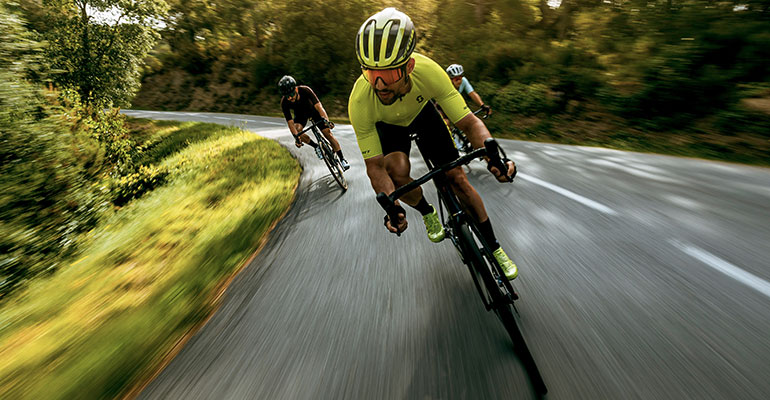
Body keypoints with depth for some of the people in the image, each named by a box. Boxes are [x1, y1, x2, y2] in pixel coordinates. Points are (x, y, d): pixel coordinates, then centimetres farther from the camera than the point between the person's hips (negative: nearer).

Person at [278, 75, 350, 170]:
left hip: (314, 109, -2)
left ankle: (342, 159, 0)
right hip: (300, 113, 2)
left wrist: (326, 120, -58)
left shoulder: (305, 90, -36)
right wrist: (296, 136, -42)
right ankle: (316, 146, -3)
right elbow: (290, 122, -29)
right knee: (297, 130, -28)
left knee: (327, 133, -12)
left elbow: (318, 106, -43)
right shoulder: (284, 102, -30)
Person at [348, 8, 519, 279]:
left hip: (422, 112, 1)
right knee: (398, 170, -32)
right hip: (388, 125, 0)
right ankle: (427, 213, 4)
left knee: (458, 179, -8)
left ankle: (494, 249, 12)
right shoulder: (360, 101, -38)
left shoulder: (428, 72, -38)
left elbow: (470, 122, -31)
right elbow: (374, 166, -32)